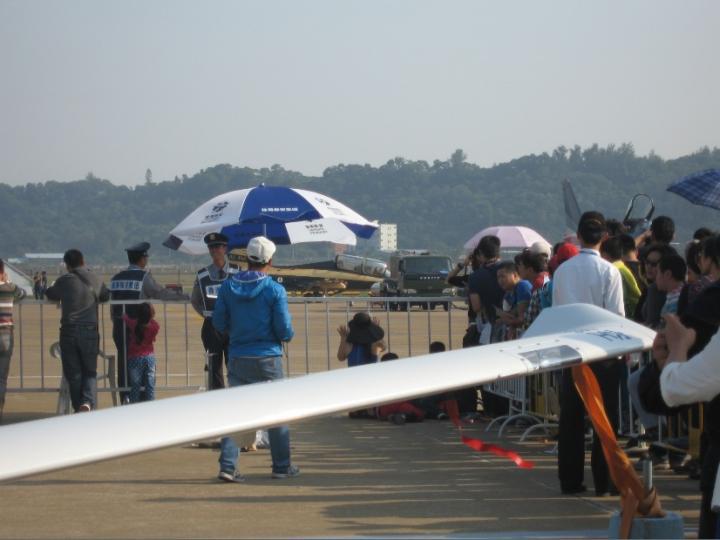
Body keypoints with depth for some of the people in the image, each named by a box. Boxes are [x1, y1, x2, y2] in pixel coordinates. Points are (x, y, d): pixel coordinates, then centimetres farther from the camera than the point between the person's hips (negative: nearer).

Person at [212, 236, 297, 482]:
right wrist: (287, 335, 12)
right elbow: (285, 331, -10)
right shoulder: (275, 290, -10)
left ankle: (227, 465, -7)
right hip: (268, 359, -3)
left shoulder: (228, 286, 0)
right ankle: (282, 466, 16)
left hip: (238, 359, 3)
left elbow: (219, 324, 4)